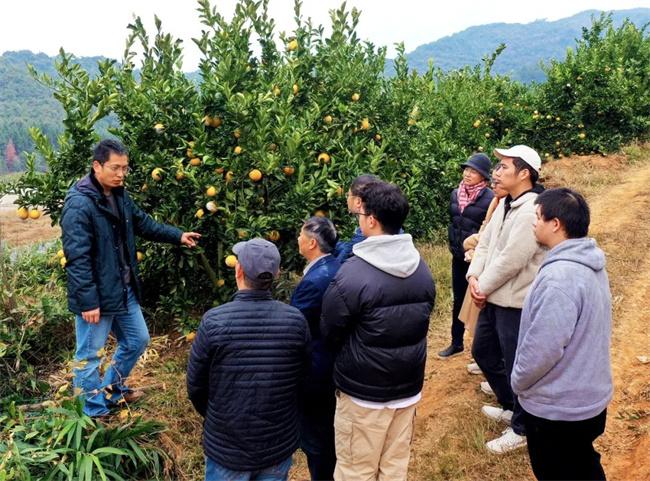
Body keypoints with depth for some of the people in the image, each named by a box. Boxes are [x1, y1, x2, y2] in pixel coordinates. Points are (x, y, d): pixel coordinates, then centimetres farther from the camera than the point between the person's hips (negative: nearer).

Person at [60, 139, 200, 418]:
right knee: (90, 355, 8)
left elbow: (144, 224, 18)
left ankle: (111, 390, 41)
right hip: (96, 296, -9)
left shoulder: (120, 196, 5)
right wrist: (88, 301, -22)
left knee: (137, 340, 20)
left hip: (125, 290, 9)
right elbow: (77, 259, -23)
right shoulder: (79, 204, -22)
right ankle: (94, 412, 26)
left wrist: (178, 236, 8)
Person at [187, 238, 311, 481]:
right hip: (279, 447, 2)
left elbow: (195, 387, -8)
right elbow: (302, 377, -1)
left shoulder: (213, 321, -20)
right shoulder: (296, 320, -14)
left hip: (226, 448, -1)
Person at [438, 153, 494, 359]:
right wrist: (453, 244, 13)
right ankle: (456, 343, 29)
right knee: (458, 300, 16)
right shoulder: (456, 194, 5)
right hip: (458, 256, 6)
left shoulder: (490, 198, -15)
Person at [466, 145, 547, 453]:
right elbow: (485, 243, 10)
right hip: (494, 298, 10)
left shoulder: (532, 211, -22)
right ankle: (509, 406, 43)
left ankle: (521, 429, 26)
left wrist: (484, 288, -13)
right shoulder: (505, 205, 9)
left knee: (517, 365, 5)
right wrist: (474, 276, -5)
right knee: (482, 352, 22)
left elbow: (511, 260, -25)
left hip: (516, 303, -10)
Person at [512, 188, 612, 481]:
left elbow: (542, 348, -30)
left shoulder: (559, 276, -30)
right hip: (588, 397, 9)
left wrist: (518, 382, -12)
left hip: (557, 406, -9)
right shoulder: (590, 265, 2)